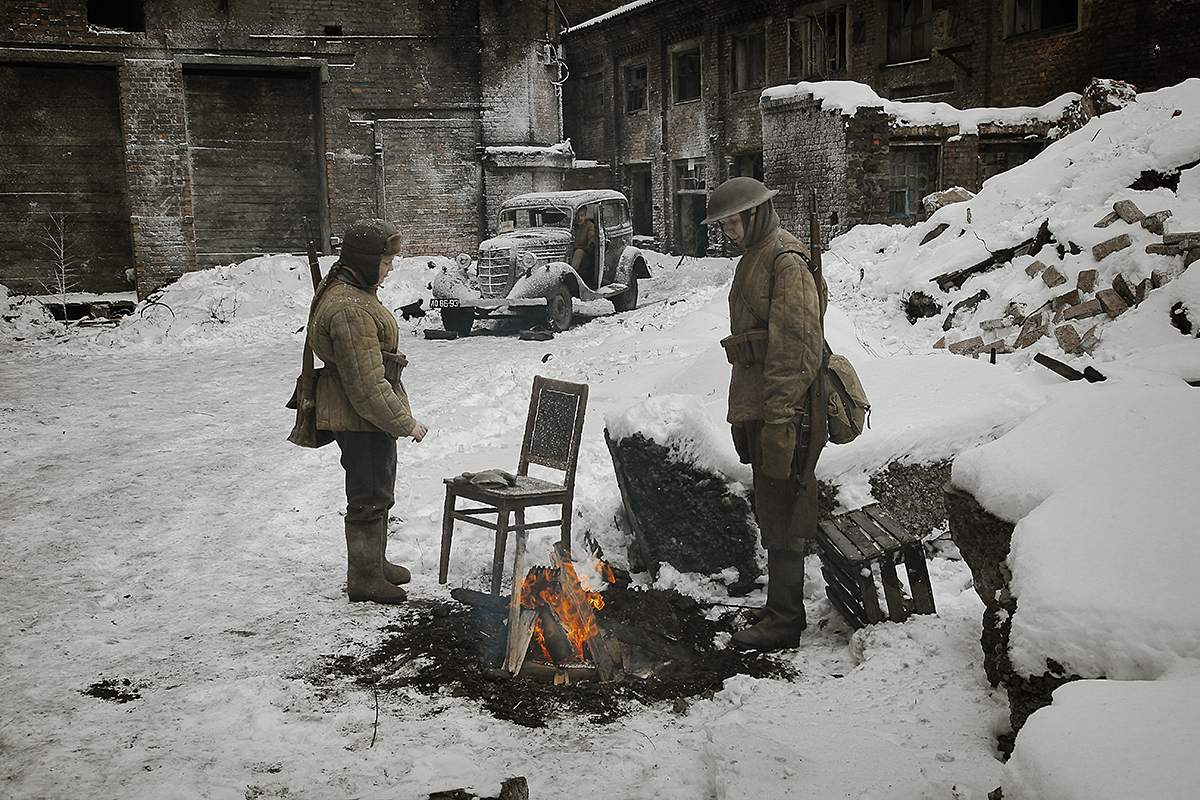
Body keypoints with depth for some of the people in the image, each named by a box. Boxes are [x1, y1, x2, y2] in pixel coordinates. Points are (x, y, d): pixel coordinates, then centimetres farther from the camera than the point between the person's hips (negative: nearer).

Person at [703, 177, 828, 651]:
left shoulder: (787, 262, -12)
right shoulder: (754, 259, 20)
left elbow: (795, 346, -19)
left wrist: (779, 419, -24)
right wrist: (744, 413, 22)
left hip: (785, 411, -10)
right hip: (757, 406, 10)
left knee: (783, 517, -6)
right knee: (772, 513, 15)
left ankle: (783, 622, 1)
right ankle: (782, 610, 25)